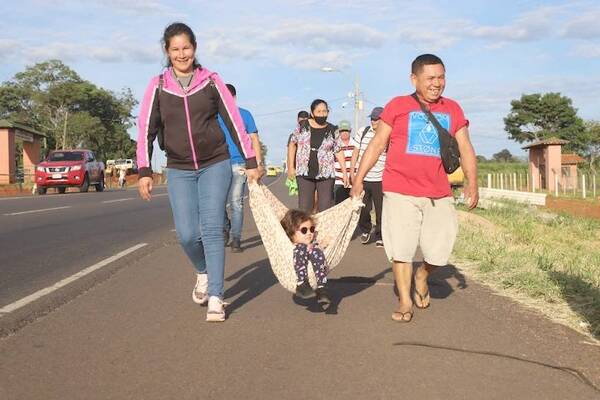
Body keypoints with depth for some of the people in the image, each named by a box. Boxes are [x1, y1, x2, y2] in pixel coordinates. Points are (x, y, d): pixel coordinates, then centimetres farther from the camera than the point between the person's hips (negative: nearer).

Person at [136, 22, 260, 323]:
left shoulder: (211, 81, 0)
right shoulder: (158, 86, 1)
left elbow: (234, 122, 2)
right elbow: (146, 130, 0)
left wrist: (251, 162, 0)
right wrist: (144, 171, -8)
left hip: (215, 165, -1)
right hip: (179, 170, 1)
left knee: (212, 230, -8)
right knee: (187, 234, -4)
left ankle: (215, 298, -4)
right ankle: (203, 272, 28)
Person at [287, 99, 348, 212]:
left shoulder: (332, 130, 1)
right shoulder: (302, 126, 2)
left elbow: (338, 151, 6)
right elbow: (292, 144, 10)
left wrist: (344, 172, 2)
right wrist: (291, 167, 6)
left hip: (326, 174, 0)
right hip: (304, 174, 0)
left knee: (325, 210, -2)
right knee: (304, 208, -1)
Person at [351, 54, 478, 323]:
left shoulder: (452, 109, 11)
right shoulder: (398, 106, 3)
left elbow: (465, 148, 10)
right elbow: (377, 144, 5)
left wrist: (472, 182, -1)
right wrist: (359, 178, 0)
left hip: (439, 194, 2)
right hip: (400, 192, -2)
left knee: (439, 252, 1)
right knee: (401, 248, 1)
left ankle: (421, 276, 33)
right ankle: (404, 301, 15)